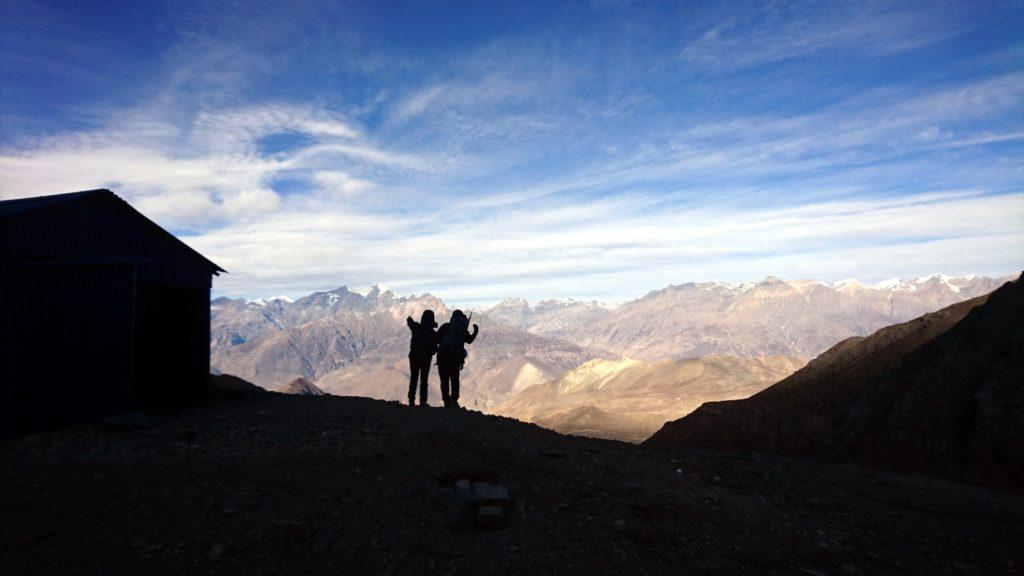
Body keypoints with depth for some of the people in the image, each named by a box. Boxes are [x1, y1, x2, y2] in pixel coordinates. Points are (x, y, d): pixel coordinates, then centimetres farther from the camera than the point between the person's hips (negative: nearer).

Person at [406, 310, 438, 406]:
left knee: (413, 379, 13)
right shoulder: (433, 334, -15)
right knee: (423, 381, 7)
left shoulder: (416, 328, -9)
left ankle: (411, 400, 11)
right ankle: (423, 402, 3)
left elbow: (409, 320, 12)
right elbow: (434, 349, -9)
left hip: (414, 357, 2)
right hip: (426, 359, -2)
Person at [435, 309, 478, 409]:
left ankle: (447, 401, -2)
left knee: (444, 380, 0)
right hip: (456, 358, 1)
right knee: (455, 380, 10)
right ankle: (454, 401, 9)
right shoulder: (463, 329, 0)